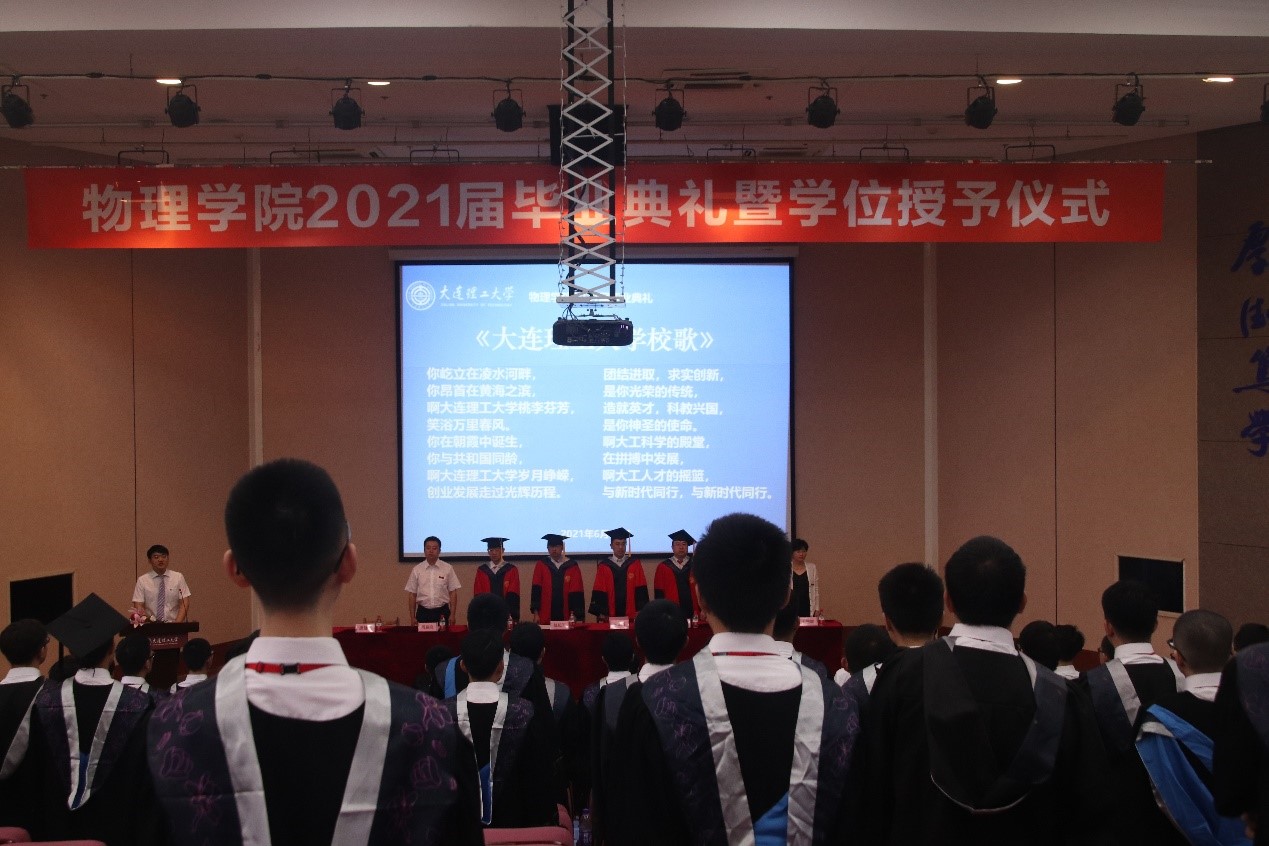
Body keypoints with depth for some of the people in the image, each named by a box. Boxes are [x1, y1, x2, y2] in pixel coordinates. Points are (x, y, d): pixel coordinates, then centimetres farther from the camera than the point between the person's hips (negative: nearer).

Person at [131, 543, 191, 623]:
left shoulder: (178, 578, 6)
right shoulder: (142, 581, 6)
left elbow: (184, 605, 1)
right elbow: (138, 607, 2)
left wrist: (177, 624, -14)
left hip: (173, 624, 0)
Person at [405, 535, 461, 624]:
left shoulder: (447, 569, 1)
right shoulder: (417, 570, 4)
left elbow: (453, 593, 2)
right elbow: (412, 594, 6)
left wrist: (452, 615, -4)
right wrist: (412, 617, 2)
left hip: (442, 613, -1)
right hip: (423, 612, 1)